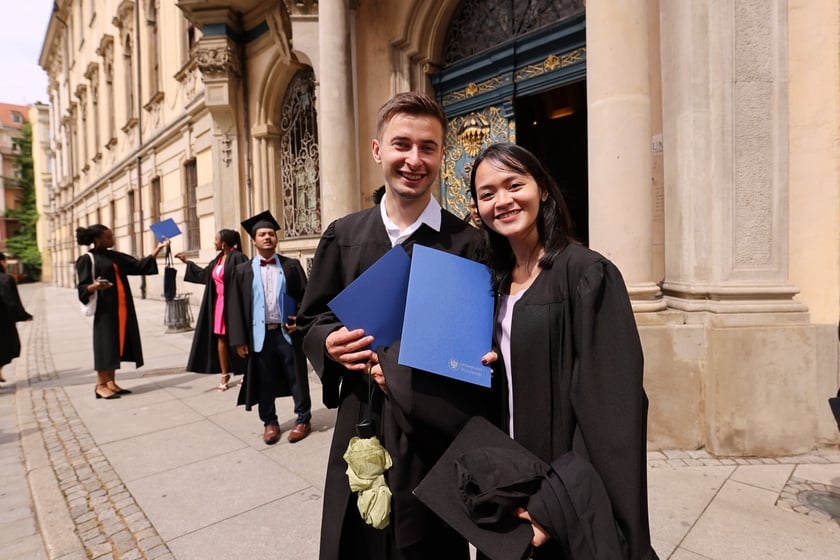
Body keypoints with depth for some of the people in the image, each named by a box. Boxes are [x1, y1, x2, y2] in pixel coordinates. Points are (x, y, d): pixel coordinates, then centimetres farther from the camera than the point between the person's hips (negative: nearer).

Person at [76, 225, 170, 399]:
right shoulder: (87, 259, -6)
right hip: (104, 309, -7)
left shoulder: (115, 256, 14)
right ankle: (101, 385, 6)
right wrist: (95, 286, -32)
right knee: (105, 344, -4)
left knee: (116, 344, 8)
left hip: (121, 307, 7)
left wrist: (159, 248, 8)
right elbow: (83, 288, -9)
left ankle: (111, 382, 16)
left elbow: (139, 266, 11)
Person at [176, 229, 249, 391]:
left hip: (233, 304, -8)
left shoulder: (237, 258, -15)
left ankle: (247, 372, 17)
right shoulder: (218, 259, 12)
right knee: (221, 338, 7)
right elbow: (204, 274, 28)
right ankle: (225, 375, 15)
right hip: (219, 303, 8)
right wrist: (186, 261, 32)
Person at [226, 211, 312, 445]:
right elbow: (236, 306, 4)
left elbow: (305, 296, 3)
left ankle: (303, 420, 23)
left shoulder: (292, 266, 4)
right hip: (260, 334, 1)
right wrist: (239, 339, -2)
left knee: (296, 377, 7)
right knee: (264, 381, 11)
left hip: (287, 332, -1)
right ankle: (269, 422, 28)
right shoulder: (243, 271, 6)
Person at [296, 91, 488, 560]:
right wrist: (330, 343, -13)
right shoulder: (343, 237, 2)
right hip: (359, 428, 3)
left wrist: (406, 373, -20)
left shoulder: (468, 245, -8)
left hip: (434, 435, -2)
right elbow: (313, 320, 9)